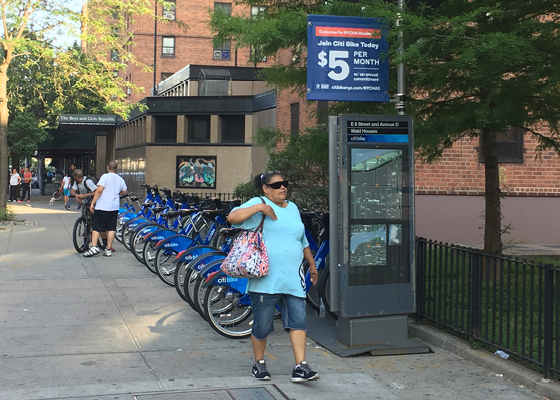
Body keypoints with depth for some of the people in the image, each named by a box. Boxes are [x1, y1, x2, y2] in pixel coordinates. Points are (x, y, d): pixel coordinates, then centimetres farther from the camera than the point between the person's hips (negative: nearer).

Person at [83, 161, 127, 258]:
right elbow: (124, 192, 21)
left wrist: (92, 203, -13)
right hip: (114, 207, 5)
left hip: (102, 207, -5)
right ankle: (108, 249, 8)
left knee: (96, 228, 1)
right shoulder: (120, 179, 9)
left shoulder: (105, 176, -8)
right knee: (111, 228, 8)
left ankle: (94, 247, -9)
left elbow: (99, 190, -16)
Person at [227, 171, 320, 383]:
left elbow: (302, 241, 29)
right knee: (262, 325, 3)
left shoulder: (292, 208, 20)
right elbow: (232, 217, -16)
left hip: (293, 279, 5)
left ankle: (300, 367, -5)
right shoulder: (259, 204, 0)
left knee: (298, 319, -5)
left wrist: (312, 264, 30)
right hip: (266, 278, -5)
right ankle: (259, 364, 22)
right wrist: (260, 207, -22)